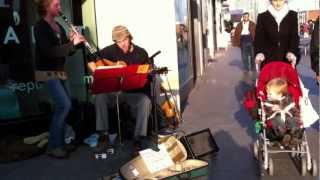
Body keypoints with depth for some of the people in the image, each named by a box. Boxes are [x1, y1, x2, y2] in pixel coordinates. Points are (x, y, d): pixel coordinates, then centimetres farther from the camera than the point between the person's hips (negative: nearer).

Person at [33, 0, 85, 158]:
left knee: (62, 106, 9)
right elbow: (49, 52, -25)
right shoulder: (40, 27, -12)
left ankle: (59, 142, 21)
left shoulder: (58, 27, 12)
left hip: (59, 71, 9)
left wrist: (73, 41, -6)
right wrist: (72, 43, -24)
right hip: (47, 72, -9)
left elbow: (66, 51, 13)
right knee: (64, 104, -16)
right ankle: (53, 146, -7)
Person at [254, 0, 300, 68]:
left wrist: (292, 52, -19)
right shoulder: (262, 17, 6)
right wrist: (259, 53, -21)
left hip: (287, 59, 1)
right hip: (268, 60, -1)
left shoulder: (292, 15, 8)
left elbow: (294, 36, 0)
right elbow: (259, 38, -1)